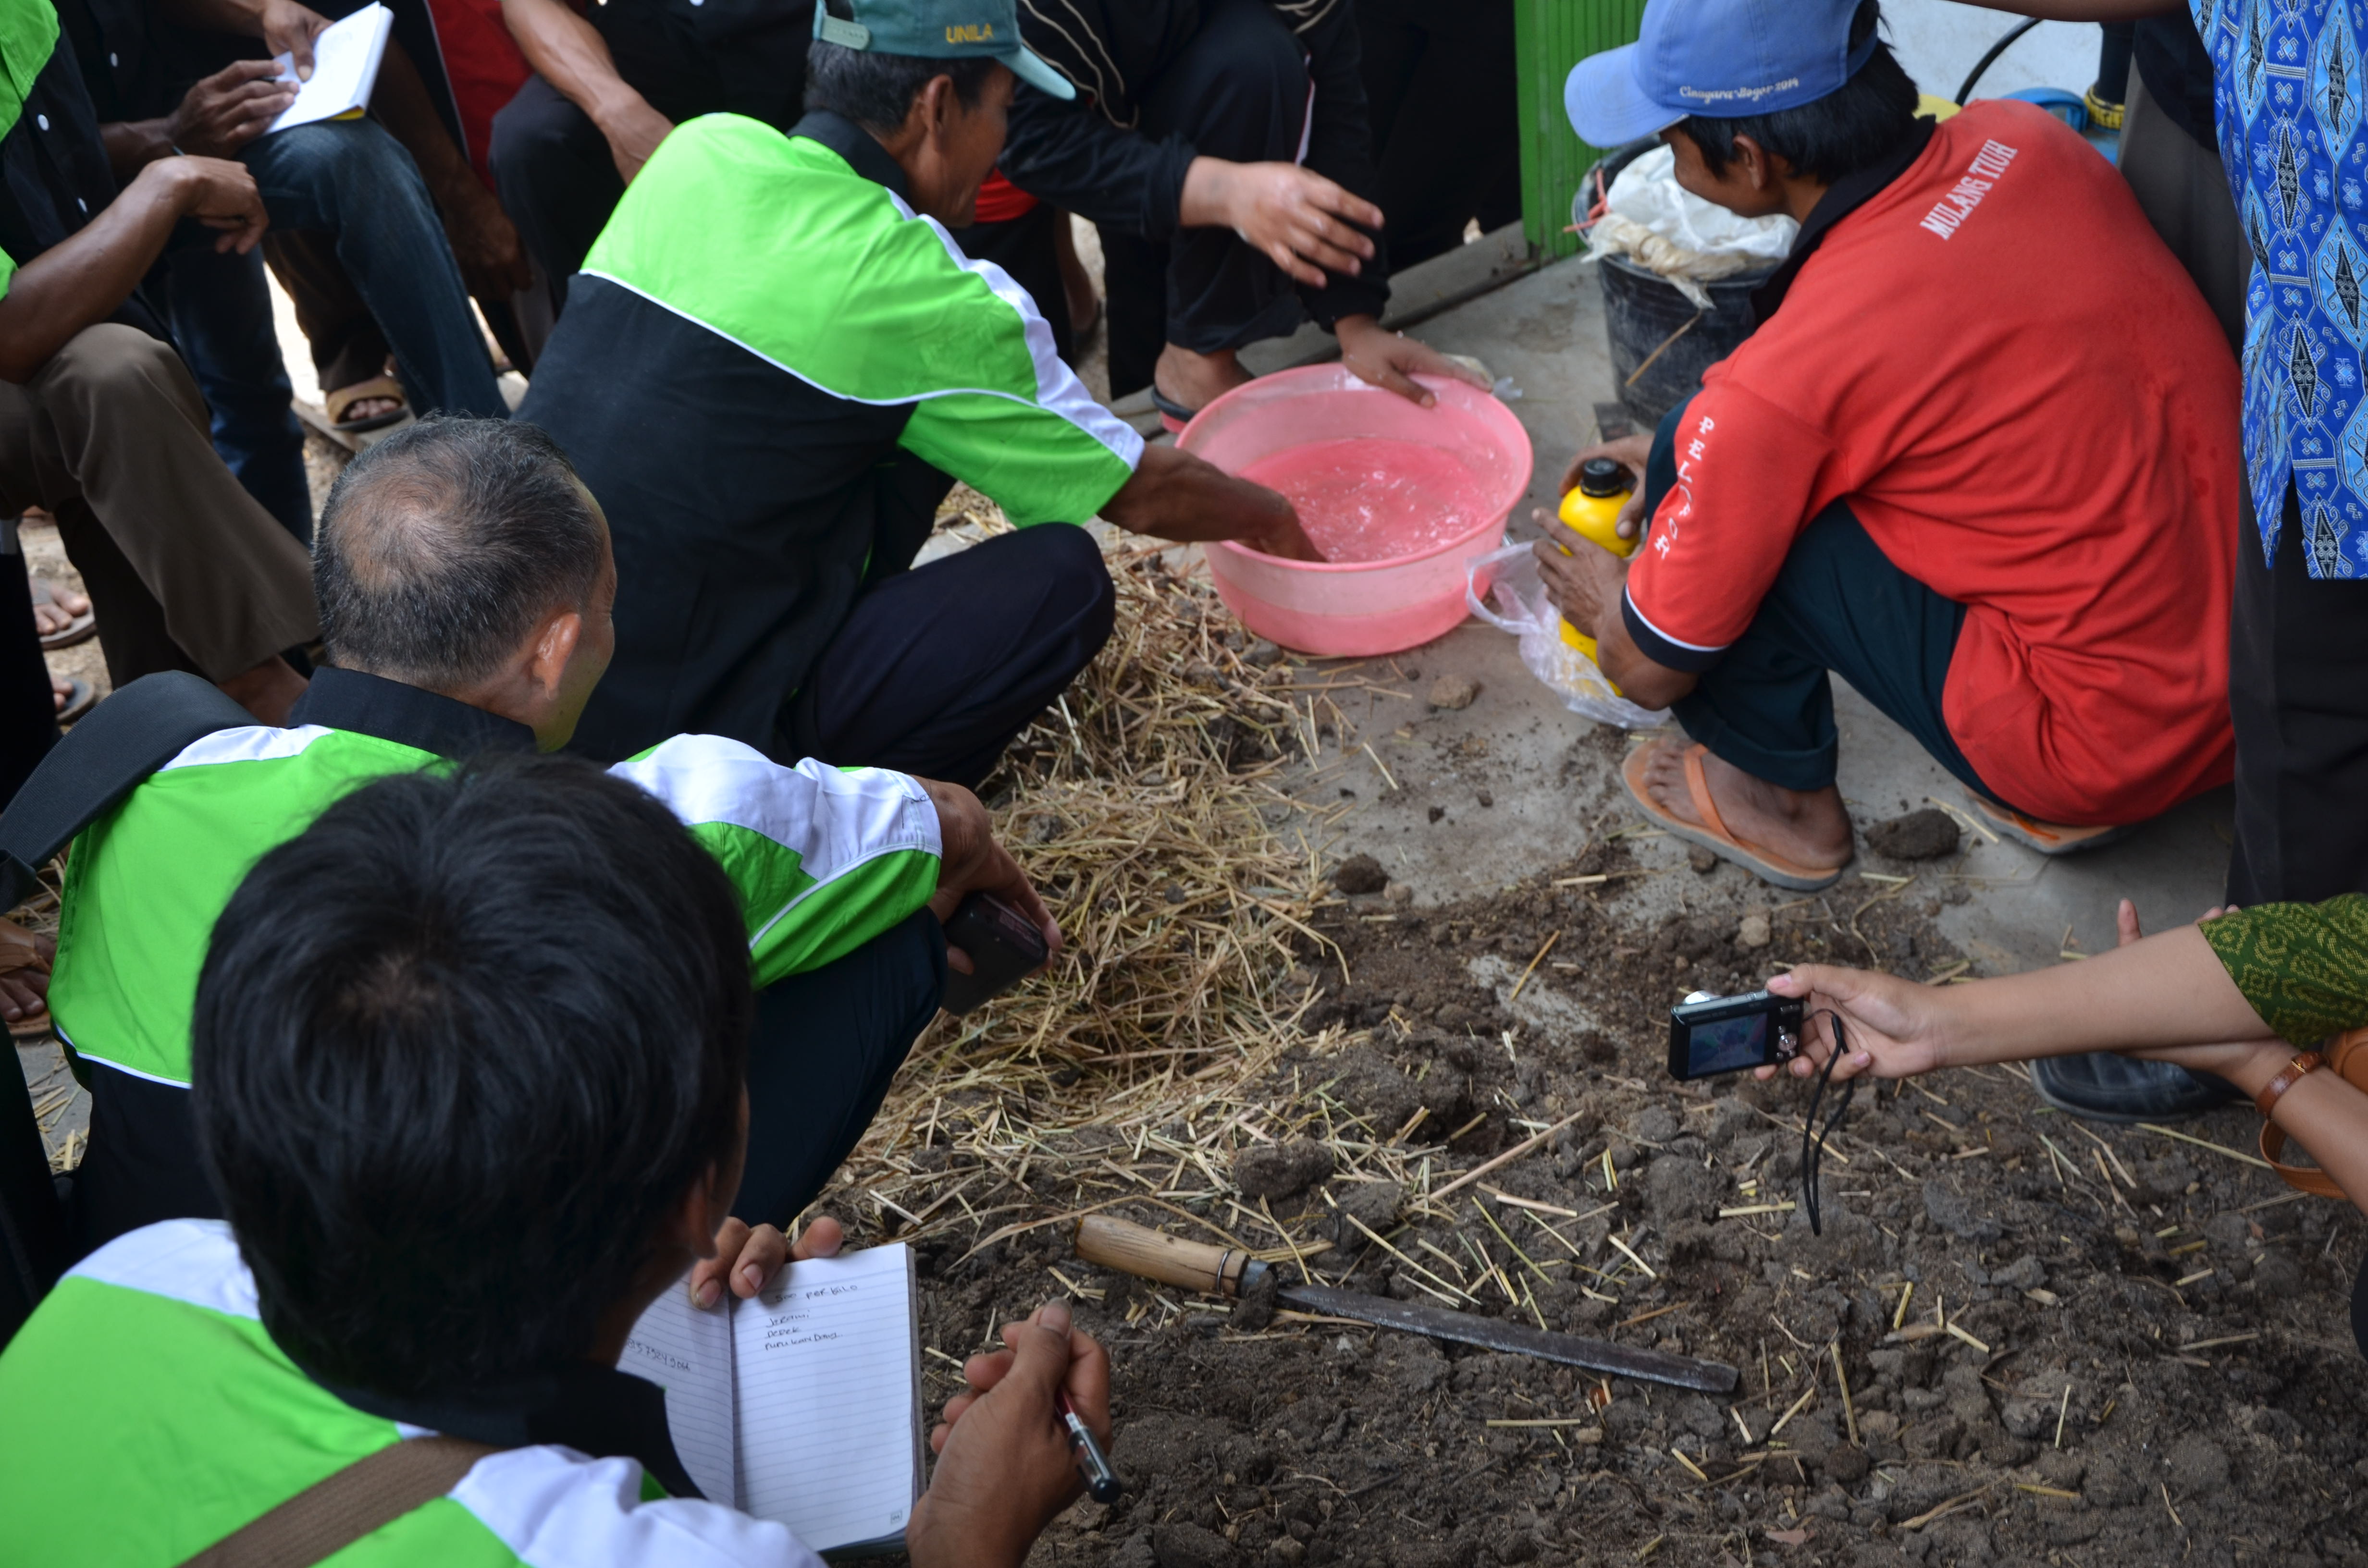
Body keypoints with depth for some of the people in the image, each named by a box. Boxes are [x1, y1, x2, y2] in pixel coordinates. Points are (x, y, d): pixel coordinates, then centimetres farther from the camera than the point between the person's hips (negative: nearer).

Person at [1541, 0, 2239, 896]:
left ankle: (1780, 799, 18)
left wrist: (1606, 606, 17)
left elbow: (1651, 672, -6)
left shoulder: (1783, 385, -22)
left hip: (2120, 747, -7)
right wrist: (1708, 454, 23)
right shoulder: (2021, 141, -3)